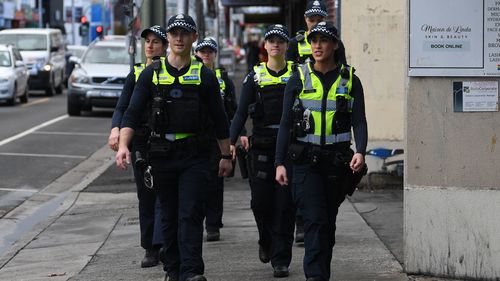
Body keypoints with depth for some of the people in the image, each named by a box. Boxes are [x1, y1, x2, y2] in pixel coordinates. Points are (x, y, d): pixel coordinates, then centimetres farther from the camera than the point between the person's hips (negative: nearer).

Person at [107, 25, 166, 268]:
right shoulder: (136, 72, 9)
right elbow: (122, 107, 2)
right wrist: (116, 128, -17)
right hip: (140, 140, 4)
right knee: (145, 196, 7)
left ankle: (161, 246, -19)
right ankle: (150, 250, 13)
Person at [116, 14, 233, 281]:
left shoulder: (204, 76, 3)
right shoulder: (151, 74, 4)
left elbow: (219, 118, 9)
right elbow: (132, 112, -1)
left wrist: (226, 156, 8)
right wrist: (123, 145, -16)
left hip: (195, 156, -2)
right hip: (161, 155, 2)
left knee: (191, 216, -9)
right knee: (169, 217, 10)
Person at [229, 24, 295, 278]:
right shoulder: (255, 76, 6)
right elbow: (242, 112, -2)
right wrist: (232, 141, -16)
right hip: (261, 146, 1)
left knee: (285, 204, -4)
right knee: (261, 200, 1)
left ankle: (281, 259, 1)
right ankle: (266, 241, 30)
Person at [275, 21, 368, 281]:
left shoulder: (349, 80, 5)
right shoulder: (299, 79, 3)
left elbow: (359, 121, 0)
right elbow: (285, 123, 4)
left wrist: (360, 151, -19)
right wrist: (279, 162, -3)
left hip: (337, 160, 2)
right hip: (305, 160, -2)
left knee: (328, 221, 11)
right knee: (315, 220, -13)